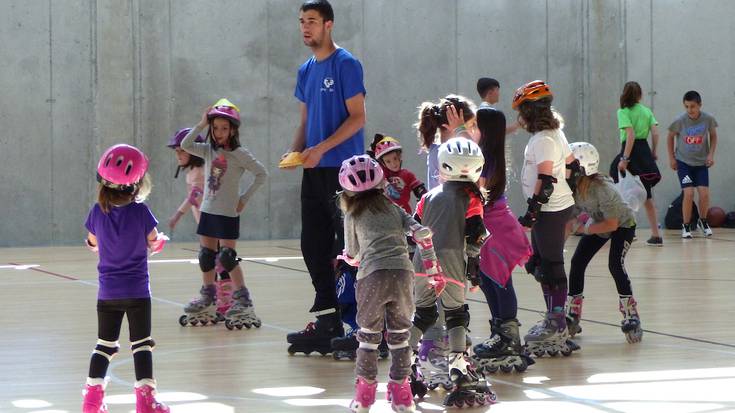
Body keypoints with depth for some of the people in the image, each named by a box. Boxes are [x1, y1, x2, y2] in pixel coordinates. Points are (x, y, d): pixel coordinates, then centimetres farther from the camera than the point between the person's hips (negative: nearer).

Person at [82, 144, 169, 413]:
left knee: (105, 345, 13)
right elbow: (153, 242, -4)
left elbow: (93, 244, 6)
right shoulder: (140, 212, -14)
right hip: (137, 291, -3)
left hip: (107, 292, 3)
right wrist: (160, 240, 19)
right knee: (141, 345, 3)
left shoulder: (98, 212, -6)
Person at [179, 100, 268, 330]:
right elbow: (185, 145, -7)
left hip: (228, 214, -6)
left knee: (227, 257, -7)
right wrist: (201, 125, -11)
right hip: (208, 211, 6)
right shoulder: (208, 151, 5)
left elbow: (262, 174, -9)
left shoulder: (239, 154, -10)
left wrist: (244, 197, -10)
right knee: (206, 256, 11)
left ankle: (242, 300, 1)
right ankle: (207, 299, 22)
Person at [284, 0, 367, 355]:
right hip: (314, 171, 8)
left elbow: (357, 117, -12)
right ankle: (328, 321, 15)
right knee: (313, 246, 8)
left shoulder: (345, 65, -8)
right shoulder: (306, 71, 15)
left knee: (347, 250, -5)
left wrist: (321, 149, -19)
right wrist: (295, 152, 3)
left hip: (342, 169, -8)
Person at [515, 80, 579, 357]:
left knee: (551, 265, -5)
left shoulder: (543, 140, -17)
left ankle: (556, 323, 0)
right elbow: (572, 163, 22)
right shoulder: (554, 134, 12)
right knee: (539, 264, 15)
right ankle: (555, 321, 21)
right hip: (556, 207, 10)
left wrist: (533, 209, -21)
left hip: (550, 210, -10)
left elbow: (546, 180, -23)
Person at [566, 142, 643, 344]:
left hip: (622, 224, -7)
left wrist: (585, 229, -34)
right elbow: (569, 220, -12)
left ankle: (631, 318, -13)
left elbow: (612, 224, -33)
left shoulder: (603, 189, -38)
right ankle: (572, 318, 9)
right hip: (596, 225, 7)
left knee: (615, 265, -24)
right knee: (577, 262, -3)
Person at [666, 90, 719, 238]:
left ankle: (703, 222, 19)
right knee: (689, 193, -14)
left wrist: (711, 154, -6)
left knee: (704, 193, -8)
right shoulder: (680, 121, -18)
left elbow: (713, 136, 4)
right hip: (683, 162, -1)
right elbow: (670, 137, 0)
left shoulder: (708, 119, -14)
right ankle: (686, 226, 2)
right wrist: (671, 157, 0)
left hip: (702, 162, 2)